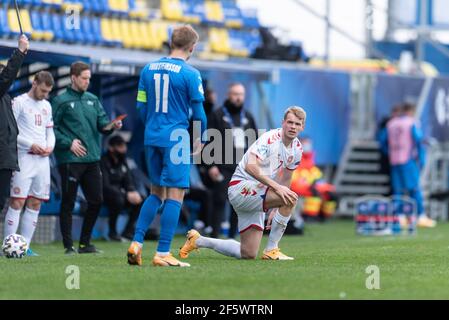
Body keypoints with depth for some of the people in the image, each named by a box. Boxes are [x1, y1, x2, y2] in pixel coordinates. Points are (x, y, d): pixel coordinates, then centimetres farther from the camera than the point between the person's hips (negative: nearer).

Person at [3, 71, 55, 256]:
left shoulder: (46, 106, 17)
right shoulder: (19, 103, -4)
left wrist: (50, 146, 1)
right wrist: (31, 145, -16)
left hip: (42, 158, 7)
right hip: (24, 158, -7)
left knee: (35, 203, 5)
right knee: (17, 202, -10)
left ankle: (25, 246, 9)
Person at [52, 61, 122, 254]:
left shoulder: (93, 100, 14)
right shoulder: (61, 101, -3)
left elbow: (102, 123, 11)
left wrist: (111, 125, -11)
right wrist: (68, 143, -15)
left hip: (92, 159, 6)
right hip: (70, 160, -6)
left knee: (96, 201, 6)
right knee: (68, 203, -1)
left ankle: (85, 243, 18)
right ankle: (68, 246, 4)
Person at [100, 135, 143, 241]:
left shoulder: (122, 161, 8)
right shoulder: (104, 161, -17)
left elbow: (128, 182, 11)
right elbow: (105, 186, -25)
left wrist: (134, 192, -13)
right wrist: (127, 195, -31)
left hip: (119, 193, 8)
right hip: (104, 196, -8)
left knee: (140, 199, -11)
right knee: (118, 199, -37)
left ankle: (128, 231, -2)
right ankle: (112, 232, -19)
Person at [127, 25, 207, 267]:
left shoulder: (148, 70, 8)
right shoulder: (190, 74, -8)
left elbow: (141, 106, 11)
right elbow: (198, 111, -5)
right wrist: (201, 140, 9)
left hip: (152, 138, 6)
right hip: (176, 138, -6)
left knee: (157, 193, 17)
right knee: (175, 195, -2)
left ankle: (136, 243, 5)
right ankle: (162, 253, -6)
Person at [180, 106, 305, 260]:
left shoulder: (297, 148, 6)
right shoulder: (270, 138, -19)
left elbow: (285, 181, 17)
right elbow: (250, 166, -33)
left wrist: (275, 209, 10)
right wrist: (275, 187, -37)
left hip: (257, 194, 8)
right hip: (241, 187, -8)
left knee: (248, 254, 4)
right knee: (291, 198, -30)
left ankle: (197, 240, 22)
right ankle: (271, 250, -19)